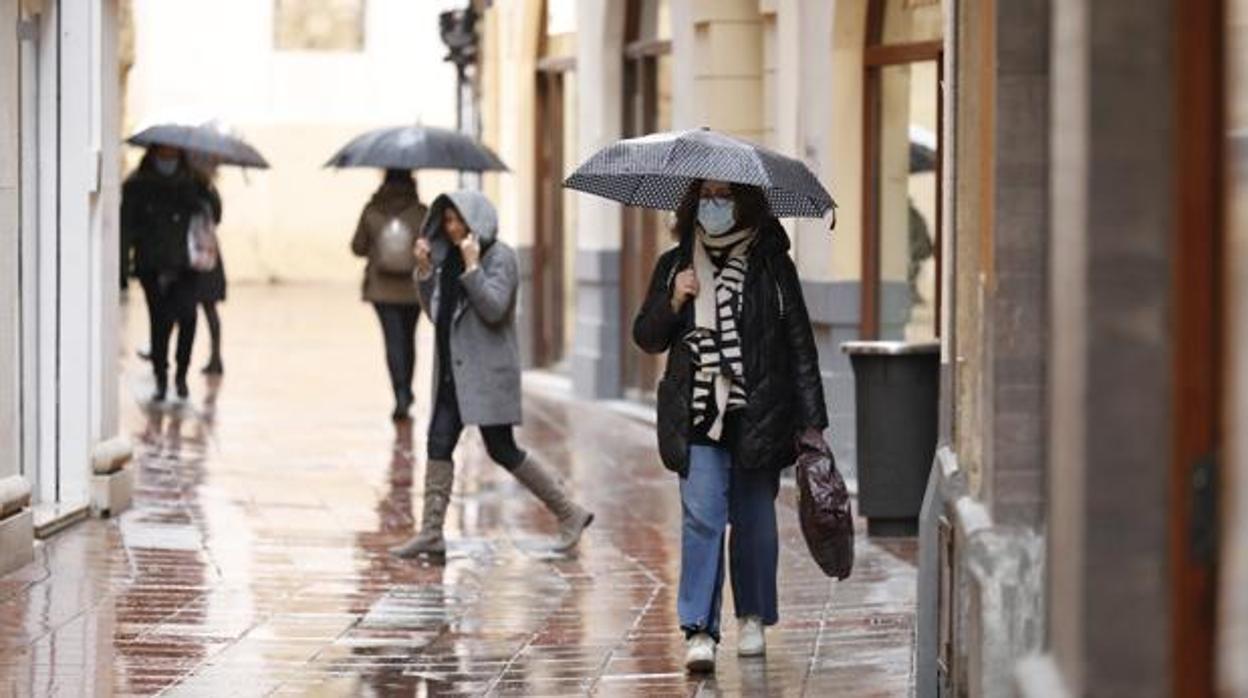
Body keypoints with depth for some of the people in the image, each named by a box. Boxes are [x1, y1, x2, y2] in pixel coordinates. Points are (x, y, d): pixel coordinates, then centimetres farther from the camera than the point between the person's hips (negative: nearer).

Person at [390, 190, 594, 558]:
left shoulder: (500, 256, -10)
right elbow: (435, 311, 14)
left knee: (502, 450, -4)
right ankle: (431, 532, 4)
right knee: (439, 444, 1)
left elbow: (494, 309, -20)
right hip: (452, 371, 8)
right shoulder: (449, 256, 12)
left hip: (488, 372, -8)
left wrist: (472, 266, -23)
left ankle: (570, 513, 7)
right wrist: (424, 271, 3)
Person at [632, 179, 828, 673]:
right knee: (701, 517, -10)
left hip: (759, 413, 0)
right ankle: (699, 631, -12)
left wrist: (811, 420, -1)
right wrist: (672, 303, -9)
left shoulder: (771, 265, 3)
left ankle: (753, 618, 26)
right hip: (697, 415, 1)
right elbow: (646, 338, 11)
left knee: (754, 518, 8)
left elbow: (800, 343, 3)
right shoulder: (675, 265, 9)